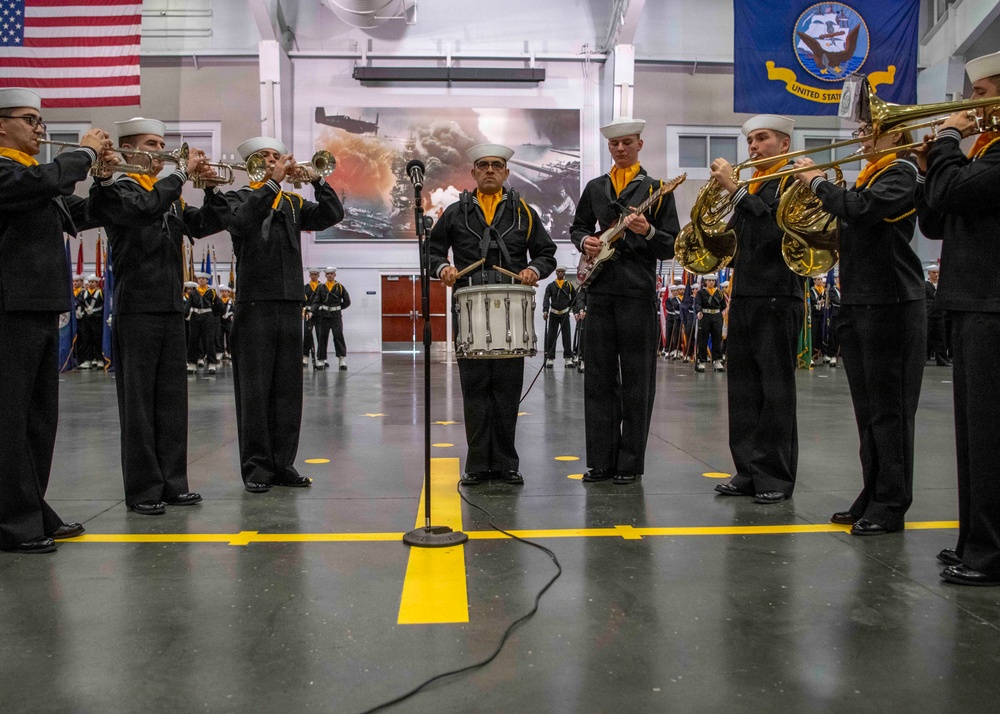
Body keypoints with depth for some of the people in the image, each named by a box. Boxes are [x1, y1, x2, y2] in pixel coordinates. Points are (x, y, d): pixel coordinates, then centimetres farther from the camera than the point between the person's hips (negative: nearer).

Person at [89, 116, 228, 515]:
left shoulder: (170, 195, 18)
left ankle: (172, 483, 16)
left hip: (172, 310, 7)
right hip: (135, 310, -7)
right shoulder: (114, 190, -3)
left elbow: (208, 224, 11)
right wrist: (182, 173, -15)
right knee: (138, 403, -2)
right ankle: (142, 490, 4)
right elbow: (145, 207, -23)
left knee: (172, 401, 8)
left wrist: (211, 188, -1)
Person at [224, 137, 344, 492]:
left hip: (290, 303, 5)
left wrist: (316, 180, -6)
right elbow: (241, 222, -19)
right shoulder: (238, 198, 4)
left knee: (288, 389, 6)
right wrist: (273, 182, -19)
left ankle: (282, 464, 13)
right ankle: (256, 466, 4)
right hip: (254, 303, -4)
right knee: (255, 389, -2)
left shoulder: (293, 203, 17)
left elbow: (333, 215, 4)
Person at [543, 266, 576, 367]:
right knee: (551, 336, -1)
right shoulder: (550, 286, 3)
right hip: (553, 314, 0)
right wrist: (545, 311, -20)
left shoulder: (569, 285, 5)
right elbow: (546, 299, -7)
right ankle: (550, 359, 2)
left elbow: (574, 297, 15)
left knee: (566, 336, -2)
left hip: (565, 314, 0)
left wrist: (569, 307, 9)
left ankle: (568, 359, -1)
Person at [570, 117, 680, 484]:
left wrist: (648, 232, -19)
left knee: (636, 381, -1)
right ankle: (601, 460, 12)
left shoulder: (657, 189, 4)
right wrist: (584, 241, 1)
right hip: (599, 291, 4)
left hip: (638, 293, -4)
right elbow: (578, 227, 24)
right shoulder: (594, 188, 16)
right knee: (599, 377, 5)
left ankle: (630, 463, 7)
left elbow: (672, 246, 1)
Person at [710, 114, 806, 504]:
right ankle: (749, 471, 16)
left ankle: (775, 476, 6)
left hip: (778, 298, -7)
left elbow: (773, 227, -20)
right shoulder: (750, 184, 19)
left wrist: (734, 190, -20)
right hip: (743, 297, 7)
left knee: (776, 392, -2)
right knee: (743, 391, 9)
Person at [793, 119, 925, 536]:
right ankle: (872, 497, 19)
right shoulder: (870, 176, 19)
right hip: (858, 302, 9)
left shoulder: (902, 173, -7)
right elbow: (850, 225, 17)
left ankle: (891, 506, 3)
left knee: (889, 408, -4)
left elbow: (860, 208, -24)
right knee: (867, 408, 11)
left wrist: (818, 182, -11)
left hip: (890, 303, -9)